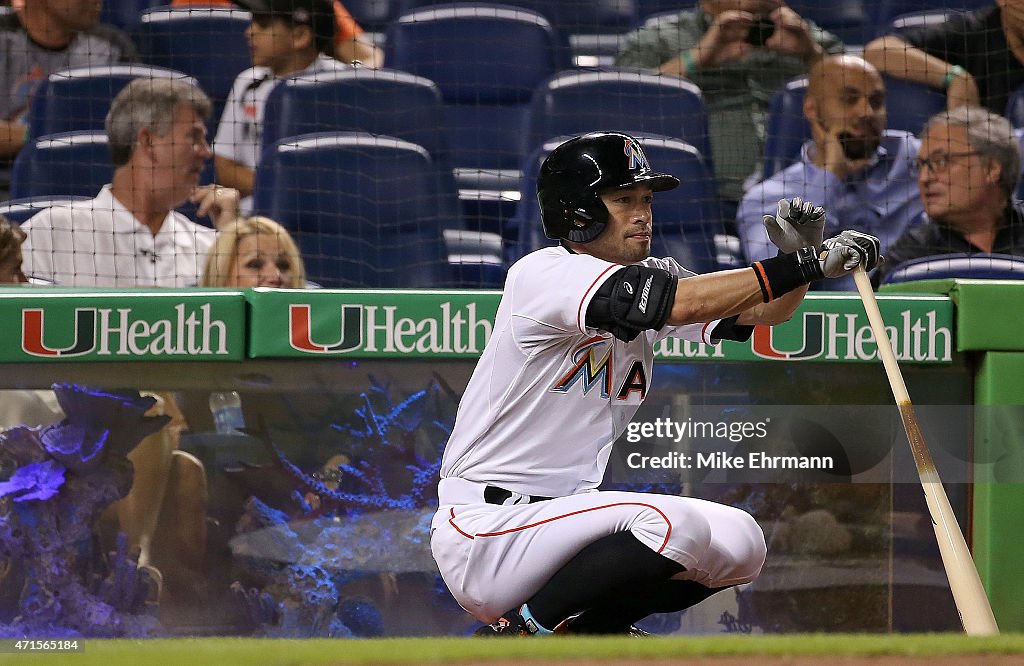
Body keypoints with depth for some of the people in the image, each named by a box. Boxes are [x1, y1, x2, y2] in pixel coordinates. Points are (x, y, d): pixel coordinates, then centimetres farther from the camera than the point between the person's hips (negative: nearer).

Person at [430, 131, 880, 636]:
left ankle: (586, 629, 9)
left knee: (740, 542, 3)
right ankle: (519, 634, -14)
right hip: (482, 533, -9)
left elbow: (763, 310, 8)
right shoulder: (543, 275, -16)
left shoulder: (650, 276, 11)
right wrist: (808, 264, -26)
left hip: (559, 517, 9)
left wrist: (801, 253, -14)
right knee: (675, 524, -28)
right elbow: (680, 303, -28)